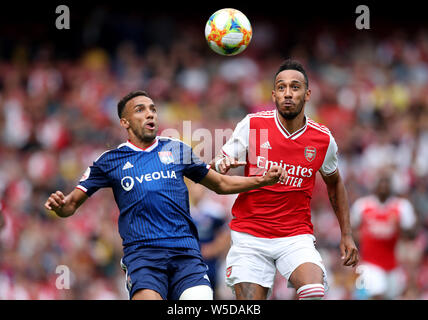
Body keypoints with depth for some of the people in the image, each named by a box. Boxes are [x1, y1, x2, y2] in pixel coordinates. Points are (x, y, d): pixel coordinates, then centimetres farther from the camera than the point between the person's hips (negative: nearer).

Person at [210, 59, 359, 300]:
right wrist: (222, 164, -23)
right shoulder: (252, 125, -4)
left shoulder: (323, 139, 0)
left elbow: (334, 182, 18)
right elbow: (220, 163, 2)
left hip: (297, 237, 0)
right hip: (250, 236, 0)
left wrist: (347, 234, 17)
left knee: (314, 293, -28)